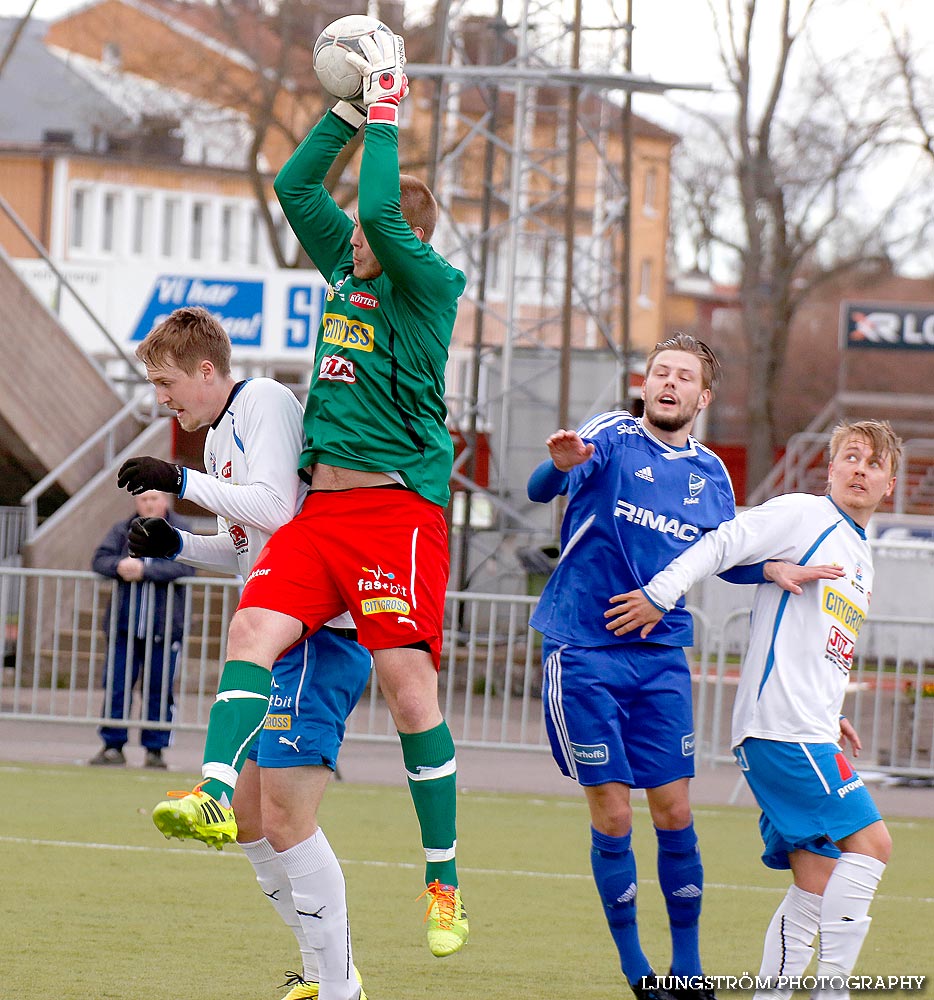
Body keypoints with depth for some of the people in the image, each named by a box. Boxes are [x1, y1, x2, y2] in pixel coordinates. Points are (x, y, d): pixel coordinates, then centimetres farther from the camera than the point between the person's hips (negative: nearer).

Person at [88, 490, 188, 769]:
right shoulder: (123, 531, 10)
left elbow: (184, 566, -15)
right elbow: (100, 558, 2)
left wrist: (144, 570, -22)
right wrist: (119, 566, -20)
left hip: (163, 629, -3)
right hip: (124, 626, 3)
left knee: (158, 691, 1)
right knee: (116, 686, 1)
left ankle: (155, 749, 8)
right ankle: (113, 746, 8)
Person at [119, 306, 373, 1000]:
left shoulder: (266, 402, -9)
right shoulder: (220, 436, 20)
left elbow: (274, 508, -22)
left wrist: (182, 481, -17)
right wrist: (177, 545, 11)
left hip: (320, 635, -11)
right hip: (280, 643, 11)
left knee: (285, 815, -17)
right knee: (248, 819, 10)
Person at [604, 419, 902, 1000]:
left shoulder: (862, 559, 24)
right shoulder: (804, 516, -1)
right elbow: (724, 544, -11)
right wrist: (661, 594, -20)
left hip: (812, 735, 9)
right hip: (781, 727, -9)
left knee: (817, 887, 4)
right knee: (870, 841, -17)